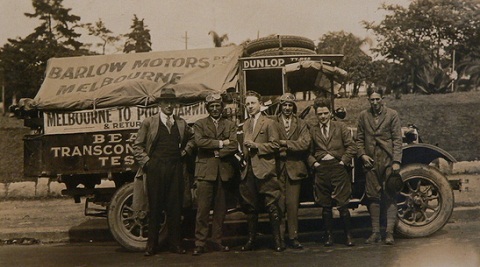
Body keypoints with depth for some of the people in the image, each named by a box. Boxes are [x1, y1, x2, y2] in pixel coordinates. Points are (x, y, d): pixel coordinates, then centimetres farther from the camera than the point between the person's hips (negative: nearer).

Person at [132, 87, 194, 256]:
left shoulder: (181, 123, 12)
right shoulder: (149, 123, 5)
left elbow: (192, 138, 27)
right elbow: (137, 146, 5)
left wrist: (184, 151, 12)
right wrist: (146, 161, -4)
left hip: (175, 168, 2)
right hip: (155, 169, -2)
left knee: (175, 208, 4)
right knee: (154, 208, 2)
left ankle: (175, 244, 13)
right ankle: (151, 245, 10)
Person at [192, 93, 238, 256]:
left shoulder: (230, 125, 15)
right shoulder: (200, 124, 10)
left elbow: (234, 146, 0)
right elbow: (199, 142, -10)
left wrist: (216, 152, -8)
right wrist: (221, 143, -8)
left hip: (224, 171, 3)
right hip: (205, 171, -2)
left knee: (220, 209, 6)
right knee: (202, 209, -7)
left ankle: (217, 242, 14)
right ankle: (199, 243, -3)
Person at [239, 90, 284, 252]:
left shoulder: (269, 123, 1)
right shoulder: (244, 125, 18)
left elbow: (275, 145, -6)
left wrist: (256, 145, -13)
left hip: (265, 170, -5)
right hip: (248, 171, 6)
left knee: (272, 207, -4)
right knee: (250, 207, 10)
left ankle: (277, 240, 3)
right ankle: (251, 240, 17)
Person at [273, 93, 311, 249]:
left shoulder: (301, 124, 11)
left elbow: (305, 143, -4)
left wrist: (285, 143, -10)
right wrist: (278, 150, -15)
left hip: (294, 167, 1)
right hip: (277, 167, -1)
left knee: (293, 204, 1)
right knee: (278, 204, -2)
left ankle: (293, 237, 9)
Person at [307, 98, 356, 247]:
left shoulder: (340, 127, 7)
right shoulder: (312, 131, 10)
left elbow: (351, 146, 3)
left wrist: (344, 161, -4)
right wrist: (313, 163, -4)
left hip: (338, 168, -2)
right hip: (321, 170, 2)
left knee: (342, 205, -3)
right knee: (326, 206, 7)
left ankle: (348, 236, 8)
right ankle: (328, 236, 16)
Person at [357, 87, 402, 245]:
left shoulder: (392, 115, 2)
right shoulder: (363, 116, 11)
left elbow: (397, 139, -2)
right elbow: (359, 139, 14)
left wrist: (396, 161, -9)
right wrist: (362, 154, -2)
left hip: (388, 160, -3)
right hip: (370, 161, 3)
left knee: (390, 196, -4)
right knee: (373, 197, 5)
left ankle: (389, 232, -2)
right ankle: (375, 232, 12)